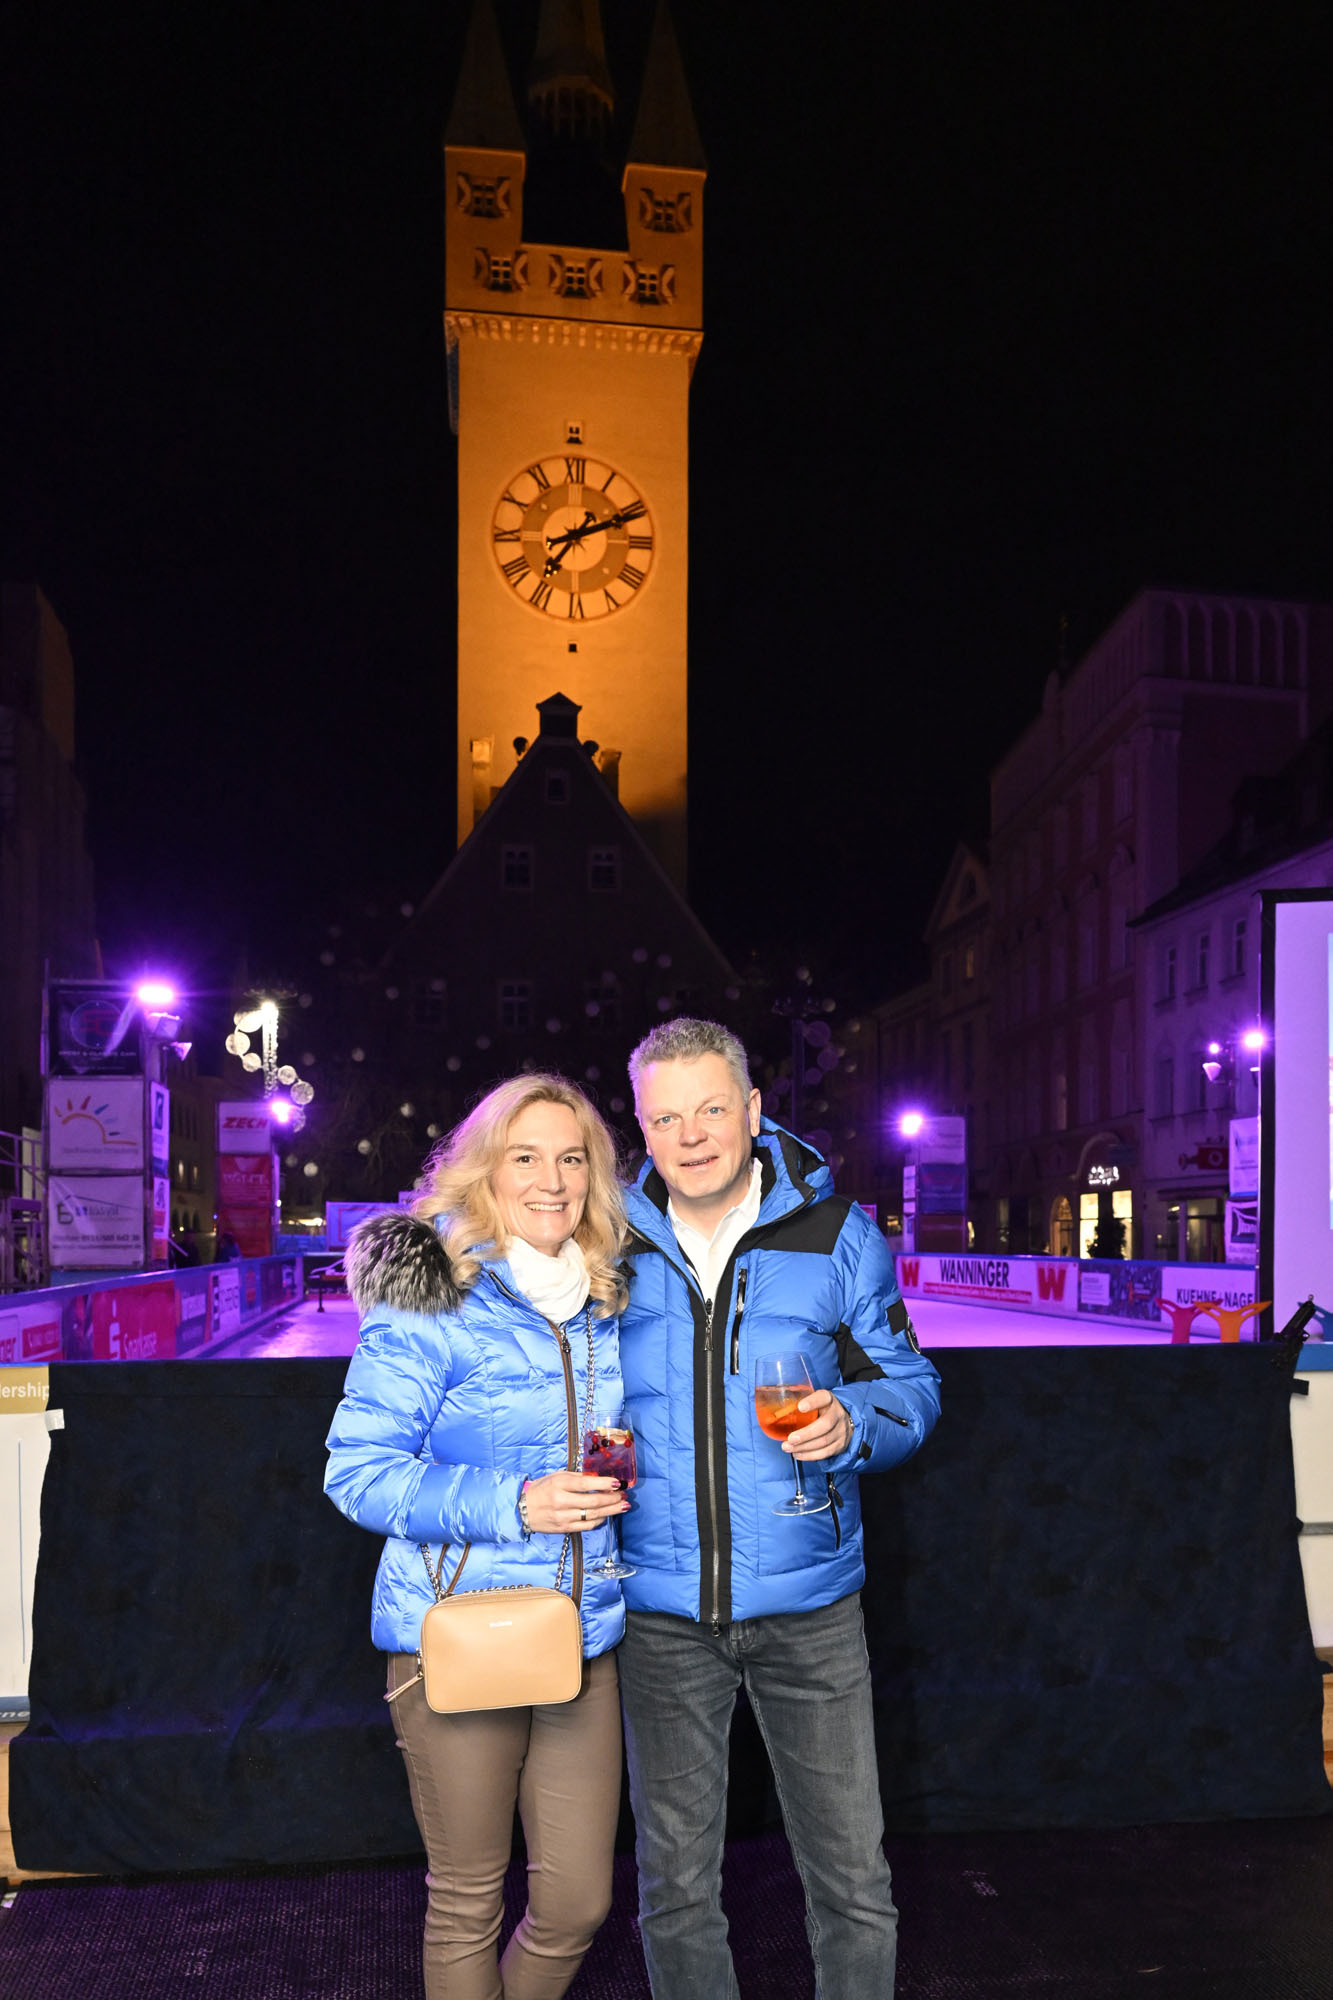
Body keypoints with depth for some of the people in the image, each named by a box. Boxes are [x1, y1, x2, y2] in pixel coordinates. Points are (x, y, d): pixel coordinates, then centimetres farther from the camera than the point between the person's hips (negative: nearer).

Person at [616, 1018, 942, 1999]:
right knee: (675, 1884, 14)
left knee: (854, 1880, 9)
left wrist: (852, 1422, -18)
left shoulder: (837, 1234, -4)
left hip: (809, 1605, -1)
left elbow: (911, 1382, 3)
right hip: (662, 1613, 1)